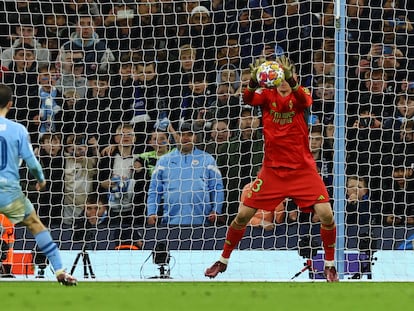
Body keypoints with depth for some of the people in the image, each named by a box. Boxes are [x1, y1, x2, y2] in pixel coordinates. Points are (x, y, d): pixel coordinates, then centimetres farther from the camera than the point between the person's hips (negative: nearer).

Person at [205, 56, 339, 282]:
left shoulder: (299, 95, -3)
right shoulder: (267, 95, 1)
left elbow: (305, 101, -28)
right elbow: (249, 100, -22)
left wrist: (292, 82, -48)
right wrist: (253, 82, -44)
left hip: (302, 169, -1)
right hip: (272, 168, 1)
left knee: (326, 215, -14)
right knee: (243, 215, -1)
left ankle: (330, 264, 7)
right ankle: (223, 260, 20)